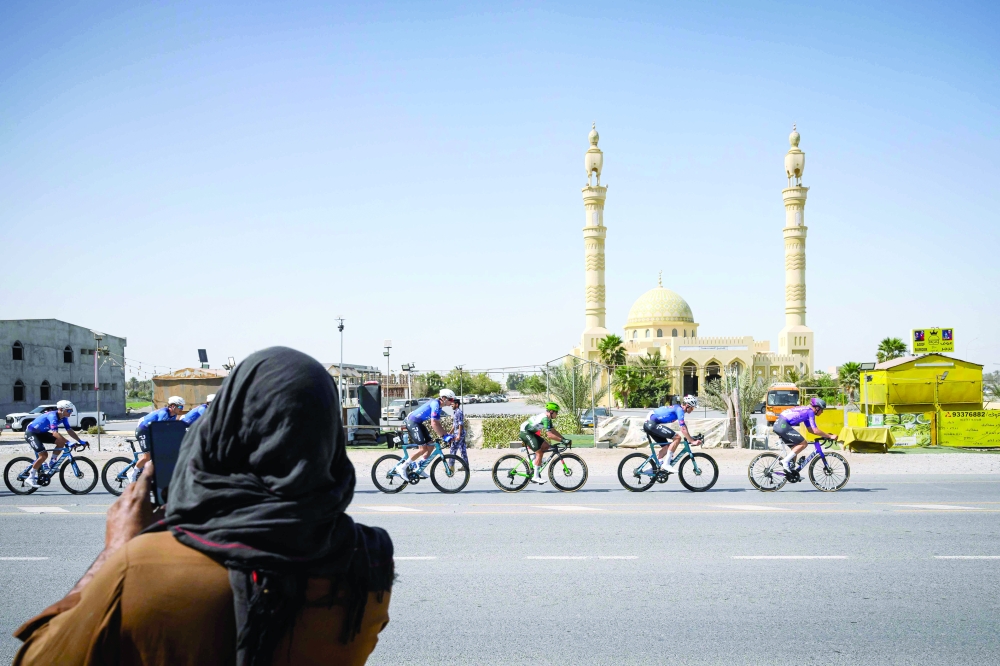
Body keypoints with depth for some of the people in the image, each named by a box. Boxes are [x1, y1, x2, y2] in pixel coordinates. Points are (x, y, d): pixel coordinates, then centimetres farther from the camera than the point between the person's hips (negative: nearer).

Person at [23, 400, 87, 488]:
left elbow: (69, 430, -3)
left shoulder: (63, 418, -5)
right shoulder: (53, 416, -31)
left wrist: (80, 441, -13)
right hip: (31, 433, -8)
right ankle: (30, 478, -9)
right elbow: (55, 433, -40)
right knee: (43, 455, -21)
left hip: (41, 433, 8)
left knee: (61, 442, -9)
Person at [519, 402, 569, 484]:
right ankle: (536, 477, -9)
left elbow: (554, 431, 10)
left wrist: (564, 439, 0)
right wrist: (562, 440, -26)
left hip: (531, 433, 10)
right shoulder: (545, 418, -23)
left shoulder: (548, 418, 8)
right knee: (539, 452, -12)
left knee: (545, 446, 4)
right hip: (525, 432, -10)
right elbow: (549, 435, -29)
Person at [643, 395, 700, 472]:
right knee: (677, 437, -15)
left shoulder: (677, 408, 18)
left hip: (648, 424, 11)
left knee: (667, 447, 15)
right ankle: (667, 464, -13)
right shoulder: (679, 409, -11)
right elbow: (683, 429, -17)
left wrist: (690, 438, 24)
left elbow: (683, 426, 28)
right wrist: (692, 441, -14)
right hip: (651, 424, -11)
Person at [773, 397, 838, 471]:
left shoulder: (805, 410, 24)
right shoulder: (810, 412, -4)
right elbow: (815, 430, -9)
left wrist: (824, 435, 24)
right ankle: (785, 461, -8)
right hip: (783, 425, -10)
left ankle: (791, 468, 17)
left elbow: (810, 429, 30)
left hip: (778, 424, 10)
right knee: (803, 443, -6)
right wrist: (830, 436, -1)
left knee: (796, 447, 17)